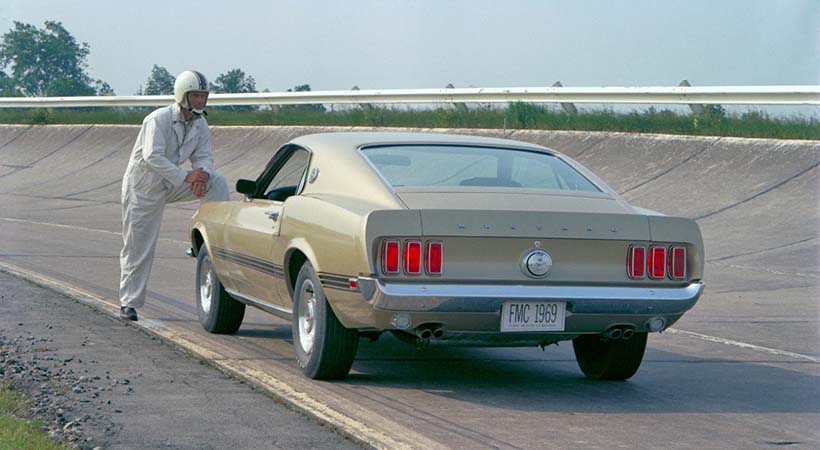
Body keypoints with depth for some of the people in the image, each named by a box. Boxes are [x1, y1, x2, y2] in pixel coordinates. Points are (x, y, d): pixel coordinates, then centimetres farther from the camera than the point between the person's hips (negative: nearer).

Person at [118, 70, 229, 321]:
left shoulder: (200, 125, -1)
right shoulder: (159, 120, -22)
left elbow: (203, 156, -2)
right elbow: (152, 157, -33)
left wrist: (202, 174, -27)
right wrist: (186, 177, -38)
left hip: (173, 183, 6)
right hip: (143, 185, -6)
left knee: (217, 182, -14)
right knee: (138, 246, -3)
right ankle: (128, 303, 6)